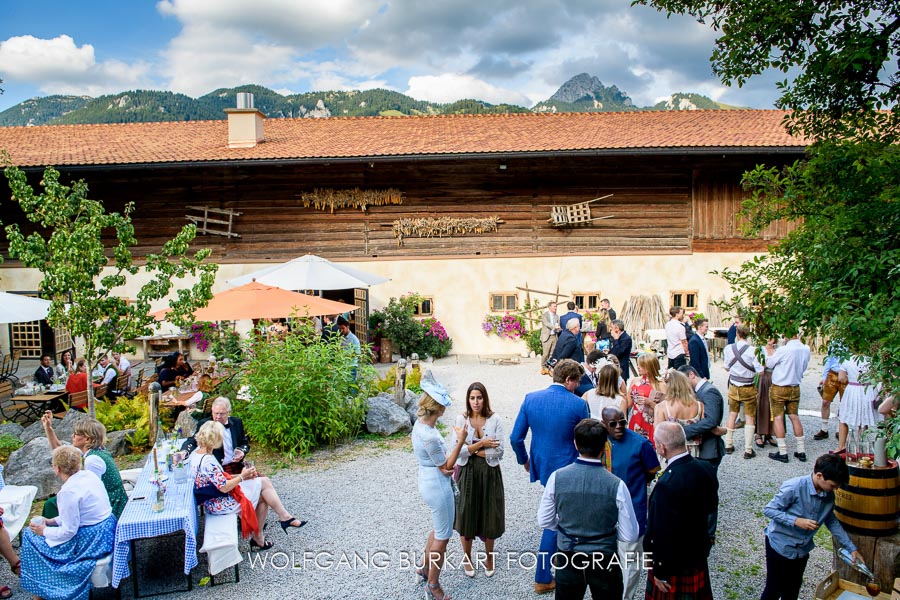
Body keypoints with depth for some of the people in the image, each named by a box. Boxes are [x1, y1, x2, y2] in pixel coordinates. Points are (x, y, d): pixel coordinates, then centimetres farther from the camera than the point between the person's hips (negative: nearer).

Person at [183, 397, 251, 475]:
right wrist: (185, 452, -33)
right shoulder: (204, 424, -1)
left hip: (236, 468, 3)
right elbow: (192, 441, -11)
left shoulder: (237, 422, 8)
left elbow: (245, 443, 16)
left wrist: (242, 451, -7)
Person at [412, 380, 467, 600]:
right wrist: (460, 441, -23)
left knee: (438, 528, 29)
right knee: (442, 537, 9)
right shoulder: (430, 436, -31)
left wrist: (442, 466, -6)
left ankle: (425, 568, 46)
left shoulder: (420, 424, -2)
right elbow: (446, 465, -19)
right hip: (438, 486, -9)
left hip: (428, 481, 10)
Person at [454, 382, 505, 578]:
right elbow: (459, 450, -11)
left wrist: (473, 450, -12)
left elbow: (499, 451, -12)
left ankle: (489, 557, 34)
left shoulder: (495, 419, -7)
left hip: (490, 473, 0)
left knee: (489, 516, 10)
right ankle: (468, 558, 31)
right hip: (467, 473, 0)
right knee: (466, 516, 9)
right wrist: (481, 444, -17)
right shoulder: (461, 420, -6)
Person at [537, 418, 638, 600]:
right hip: (604, 562, -1)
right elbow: (629, 536, -13)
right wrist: (607, 530, 6)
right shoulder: (616, 485, -20)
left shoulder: (557, 477, -15)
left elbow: (544, 521, -3)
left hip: (567, 558, 2)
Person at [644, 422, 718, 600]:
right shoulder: (706, 468, -10)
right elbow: (712, 505, 8)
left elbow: (662, 532, -25)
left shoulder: (666, 484, -32)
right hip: (699, 555, 7)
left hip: (673, 565, -7)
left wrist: (660, 572, -15)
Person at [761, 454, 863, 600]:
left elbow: (832, 522, 10)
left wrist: (852, 548, 9)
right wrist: (796, 521, -29)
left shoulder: (829, 496, -6)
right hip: (780, 545, -6)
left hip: (802, 549, 6)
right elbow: (768, 510, -22)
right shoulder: (794, 487, -27)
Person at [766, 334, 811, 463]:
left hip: (779, 388, -6)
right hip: (795, 388, 6)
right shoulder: (806, 349, -4)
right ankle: (801, 451, 19)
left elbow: (769, 363, -8)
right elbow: (803, 367, 10)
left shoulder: (784, 350, -22)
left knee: (778, 418, 2)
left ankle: (783, 453, 3)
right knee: (794, 417, 15)